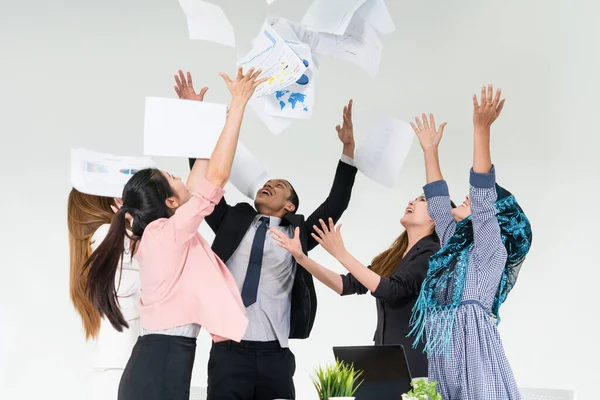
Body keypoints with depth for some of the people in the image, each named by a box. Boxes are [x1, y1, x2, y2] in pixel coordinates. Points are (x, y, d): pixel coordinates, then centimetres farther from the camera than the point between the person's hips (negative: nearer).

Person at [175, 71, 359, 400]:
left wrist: (349, 149, 1)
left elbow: (336, 204, 8)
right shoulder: (233, 221, 14)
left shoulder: (297, 234, 13)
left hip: (275, 355, 1)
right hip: (229, 351, 0)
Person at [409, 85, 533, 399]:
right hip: (442, 357, 7)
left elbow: (482, 193, -12)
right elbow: (438, 205, 30)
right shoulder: (456, 245, 20)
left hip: (473, 352, -7)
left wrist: (482, 129, -19)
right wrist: (430, 150, 31)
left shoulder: (491, 250, -1)